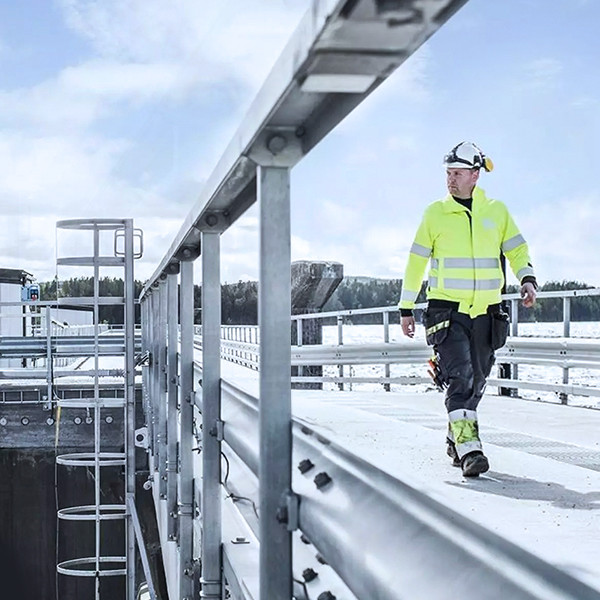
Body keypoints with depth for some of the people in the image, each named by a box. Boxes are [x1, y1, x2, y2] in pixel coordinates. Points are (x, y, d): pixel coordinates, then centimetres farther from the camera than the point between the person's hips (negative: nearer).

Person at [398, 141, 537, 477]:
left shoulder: (497, 211, 7)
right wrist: (406, 308, 5)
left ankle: (457, 440, 30)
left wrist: (528, 279, -10)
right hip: (447, 310, -3)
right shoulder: (436, 213, 2)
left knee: (476, 381, 10)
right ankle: (469, 449, -20)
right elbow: (416, 262, 6)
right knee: (459, 377, -16)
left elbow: (517, 250, 10)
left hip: (486, 312, 3)